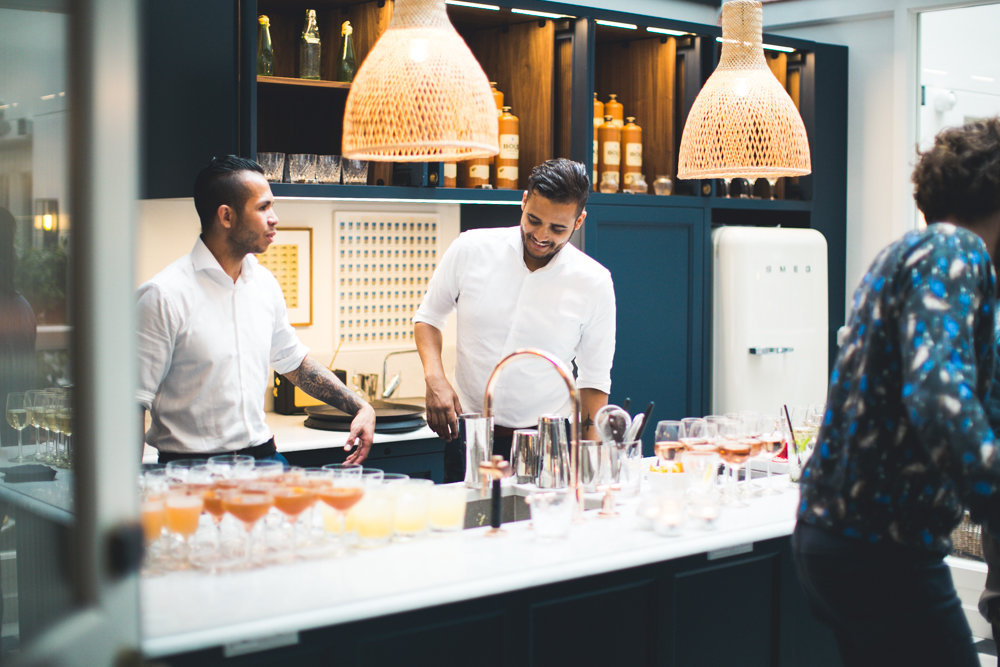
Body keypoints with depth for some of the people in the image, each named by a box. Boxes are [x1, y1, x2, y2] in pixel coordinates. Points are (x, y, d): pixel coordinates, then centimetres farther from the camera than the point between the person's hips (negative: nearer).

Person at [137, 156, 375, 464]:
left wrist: (359, 407, 16)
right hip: (191, 470, -5)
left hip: (263, 455, 6)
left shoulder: (265, 284, 10)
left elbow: (293, 361, 25)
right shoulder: (164, 295, -11)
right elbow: (133, 401, -10)